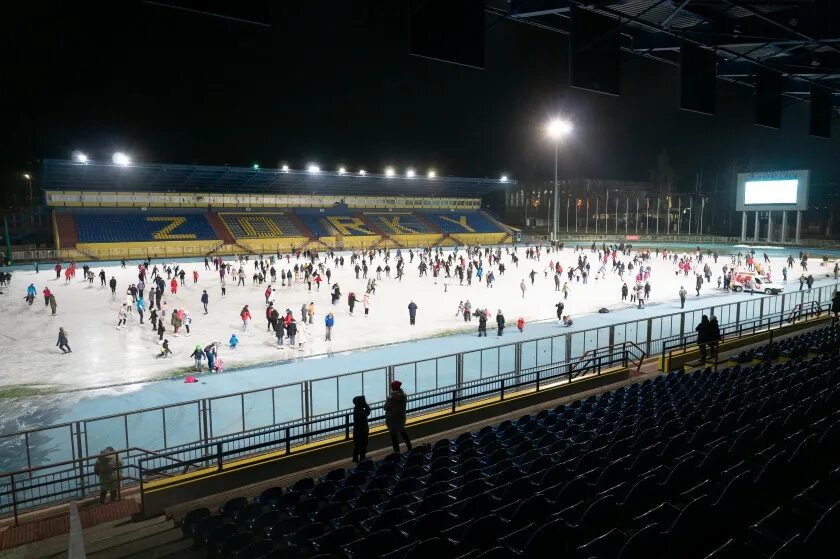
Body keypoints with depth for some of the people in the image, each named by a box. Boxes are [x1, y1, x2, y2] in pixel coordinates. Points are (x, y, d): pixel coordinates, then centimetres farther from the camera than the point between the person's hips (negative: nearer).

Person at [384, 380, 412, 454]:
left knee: (394, 436, 8)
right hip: (402, 417, 6)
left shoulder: (390, 398, -26)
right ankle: (409, 448, 37)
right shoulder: (404, 396, -10)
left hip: (392, 420, -6)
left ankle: (397, 452, 14)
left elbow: (385, 408, -15)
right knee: (403, 432, 27)